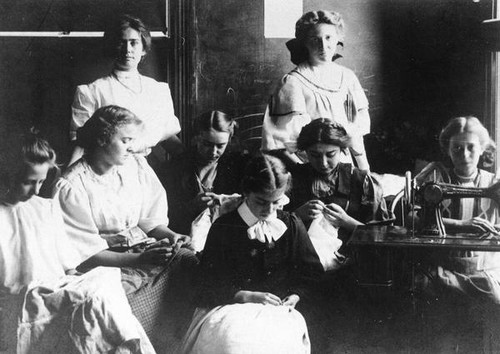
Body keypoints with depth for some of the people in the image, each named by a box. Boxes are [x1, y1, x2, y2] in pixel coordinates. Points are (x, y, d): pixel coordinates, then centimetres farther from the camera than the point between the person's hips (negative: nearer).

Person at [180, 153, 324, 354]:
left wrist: (295, 296, -4)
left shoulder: (292, 226, 9)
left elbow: (312, 273, 15)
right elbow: (208, 284, 2)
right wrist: (245, 296, -12)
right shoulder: (223, 228, 3)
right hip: (230, 307, -1)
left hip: (278, 310, 1)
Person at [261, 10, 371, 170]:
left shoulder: (346, 77, 7)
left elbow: (356, 129, 12)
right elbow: (279, 140, -10)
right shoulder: (293, 82, -8)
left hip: (345, 163, 4)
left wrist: (364, 168, 9)